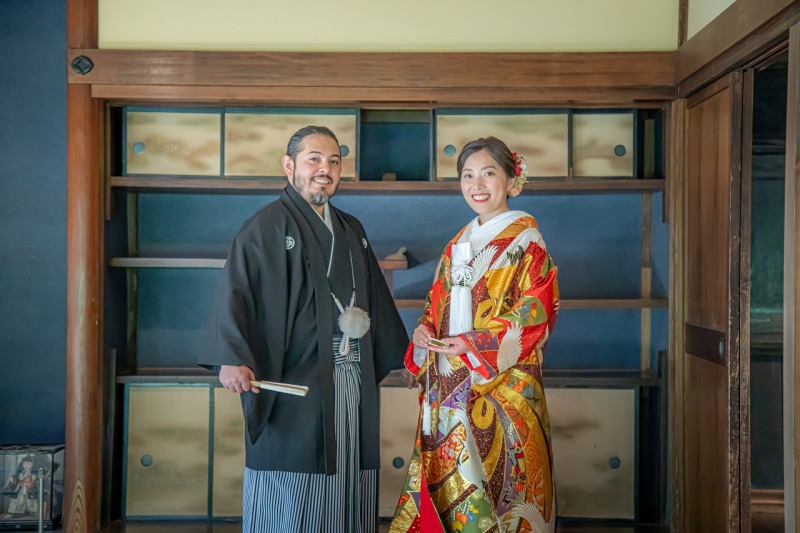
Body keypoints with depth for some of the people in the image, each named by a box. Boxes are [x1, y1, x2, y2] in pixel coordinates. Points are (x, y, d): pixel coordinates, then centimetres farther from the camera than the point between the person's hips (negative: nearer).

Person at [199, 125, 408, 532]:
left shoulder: (352, 231, 17)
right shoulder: (266, 227, -4)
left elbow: (377, 300, 24)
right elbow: (235, 294, -15)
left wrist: (403, 354, 26)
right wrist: (232, 359, -28)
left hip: (352, 387, 6)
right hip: (294, 384, -6)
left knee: (344, 489, 9)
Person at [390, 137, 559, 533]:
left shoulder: (525, 241, -5)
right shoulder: (458, 244, 15)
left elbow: (538, 311, -12)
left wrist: (476, 344, -19)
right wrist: (425, 330, -4)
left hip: (502, 383, -6)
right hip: (448, 384, 6)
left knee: (491, 477, -3)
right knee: (446, 477, 8)